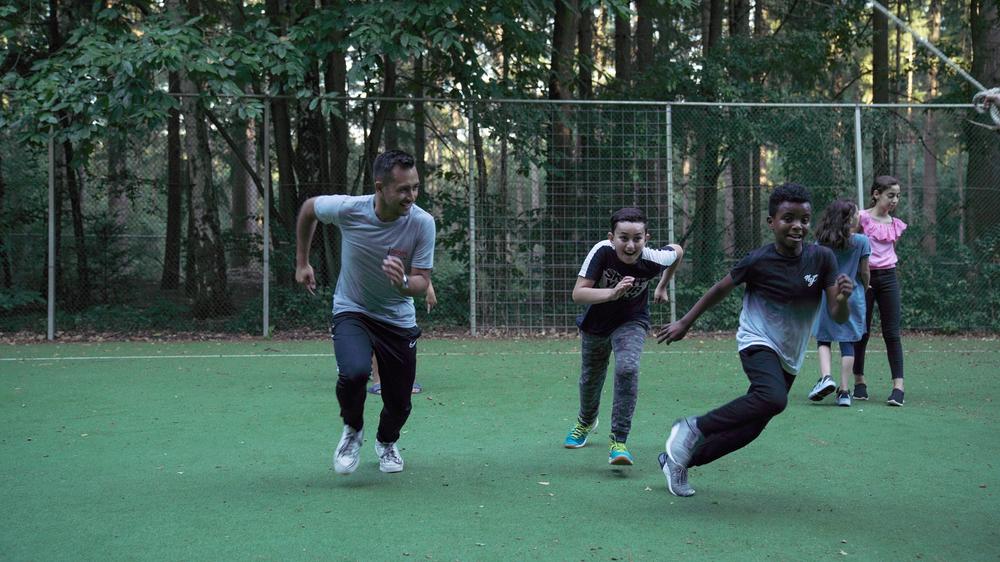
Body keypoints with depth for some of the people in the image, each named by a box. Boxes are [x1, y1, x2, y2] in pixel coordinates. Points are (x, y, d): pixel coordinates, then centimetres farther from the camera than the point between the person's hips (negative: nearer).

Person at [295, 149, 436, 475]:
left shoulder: (422, 223, -21)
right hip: (352, 311, -2)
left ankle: (386, 442, 41)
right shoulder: (348, 209, -22)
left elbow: (422, 282, -17)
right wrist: (302, 262, 6)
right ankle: (352, 430, 3)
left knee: (399, 403, 4)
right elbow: (308, 208, 0)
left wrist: (403, 283, -41)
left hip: (398, 319, 2)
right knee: (354, 372, -30)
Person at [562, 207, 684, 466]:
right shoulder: (602, 252, -33)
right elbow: (578, 293, -37)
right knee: (591, 377, 20)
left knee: (627, 368, -28)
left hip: (631, 322, -1)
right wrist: (612, 293, -52)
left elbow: (677, 250, -5)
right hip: (595, 324, 1)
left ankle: (619, 442, -21)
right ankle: (586, 422, 54)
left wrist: (662, 287, 7)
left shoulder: (653, 260, -29)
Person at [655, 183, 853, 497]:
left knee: (749, 428, 7)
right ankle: (693, 429, -18)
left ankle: (677, 460, 24)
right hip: (758, 342, -5)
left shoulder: (822, 258, -8)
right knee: (773, 398, -35)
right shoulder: (758, 261, -16)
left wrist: (842, 299, -31)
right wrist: (685, 323, 6)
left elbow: (838, 318, -8)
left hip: (790, 358, 5)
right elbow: (720, 290, 0)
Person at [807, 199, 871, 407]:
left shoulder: (821, 243, -2)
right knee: (848, 343, 5)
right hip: (852, 296, -1)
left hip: (826, 295, 1)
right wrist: (865, 288, 19)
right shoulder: (861, 241, -6)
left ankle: (826, 377, -12)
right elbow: (864, 272, 0)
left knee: (823, 339, 11)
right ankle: (844, 391, 5)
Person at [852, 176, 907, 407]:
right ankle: (859, 380, 18)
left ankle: (898, 385, -6)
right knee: (862, 331, 4)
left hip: (888, 277, 3)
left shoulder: (896, 224, 10)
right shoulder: (862, 218, -5)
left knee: (892, 333, -3)